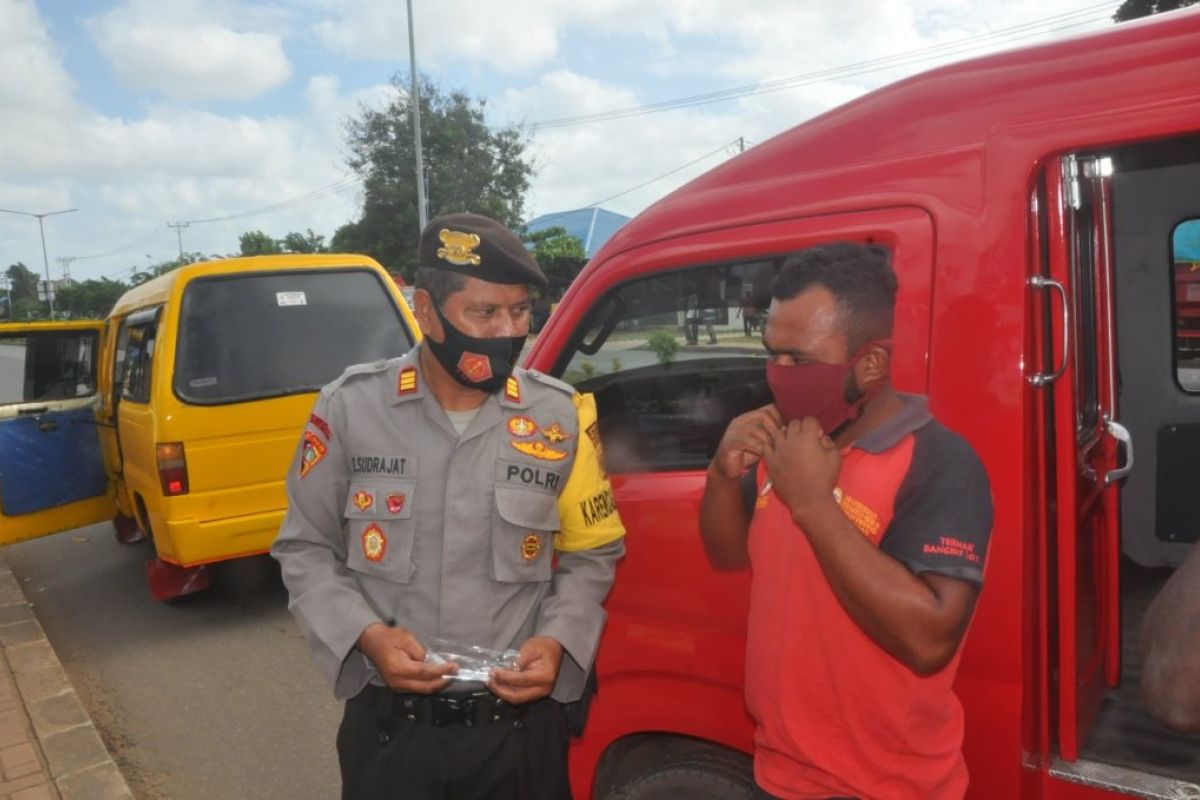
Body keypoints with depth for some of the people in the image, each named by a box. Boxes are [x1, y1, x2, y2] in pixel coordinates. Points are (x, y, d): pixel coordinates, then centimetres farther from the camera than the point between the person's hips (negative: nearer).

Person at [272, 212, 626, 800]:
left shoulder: (560, 415, -5)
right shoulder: (350, 407, -8)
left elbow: (590, 553, 5)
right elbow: (305, 549, 2)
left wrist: (557, 640, -10)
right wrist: (365, 635, -13)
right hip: (389, 727, 0)